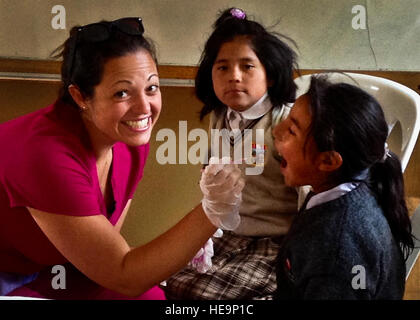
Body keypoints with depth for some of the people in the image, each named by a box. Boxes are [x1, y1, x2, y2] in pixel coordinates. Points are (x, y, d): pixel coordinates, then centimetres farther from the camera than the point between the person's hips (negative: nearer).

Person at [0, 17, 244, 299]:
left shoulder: (131, 140, -12)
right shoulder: (48, 155, -34)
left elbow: (103, 244, 1)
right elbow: (124, 278, -30)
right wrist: (213, 211, -40)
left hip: (49, 270, 6)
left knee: (151, 295, -7)